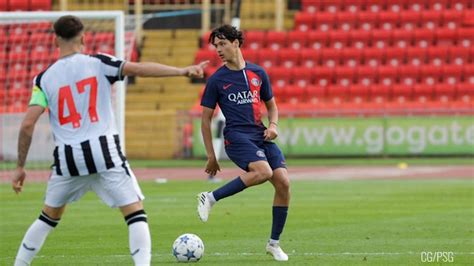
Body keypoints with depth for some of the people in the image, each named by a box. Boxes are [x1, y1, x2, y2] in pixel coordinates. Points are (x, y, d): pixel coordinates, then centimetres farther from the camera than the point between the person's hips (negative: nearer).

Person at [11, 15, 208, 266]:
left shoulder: (44, 78, 6)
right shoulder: (97, 63, 0)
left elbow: (27, 124, -1)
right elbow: (137, 68, -13)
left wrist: (20, 167, 6)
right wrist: (183, 71, -14)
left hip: (67, 158, 3)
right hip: (104, 151, -3)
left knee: (49, 217, 22)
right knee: (135, 212, 1)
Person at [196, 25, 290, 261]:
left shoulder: (258, 73, 12)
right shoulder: (216, 80, 3)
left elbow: (271, 104, 24)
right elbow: (206, 119, 6)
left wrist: (273, 125, 2)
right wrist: (211, 156, 2)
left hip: (261, 136, 5)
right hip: (236, 136, -5)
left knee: (283, 182, -12)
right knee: (263, 171, -32)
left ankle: (274, 243, 2)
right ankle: (211, 198, -18)